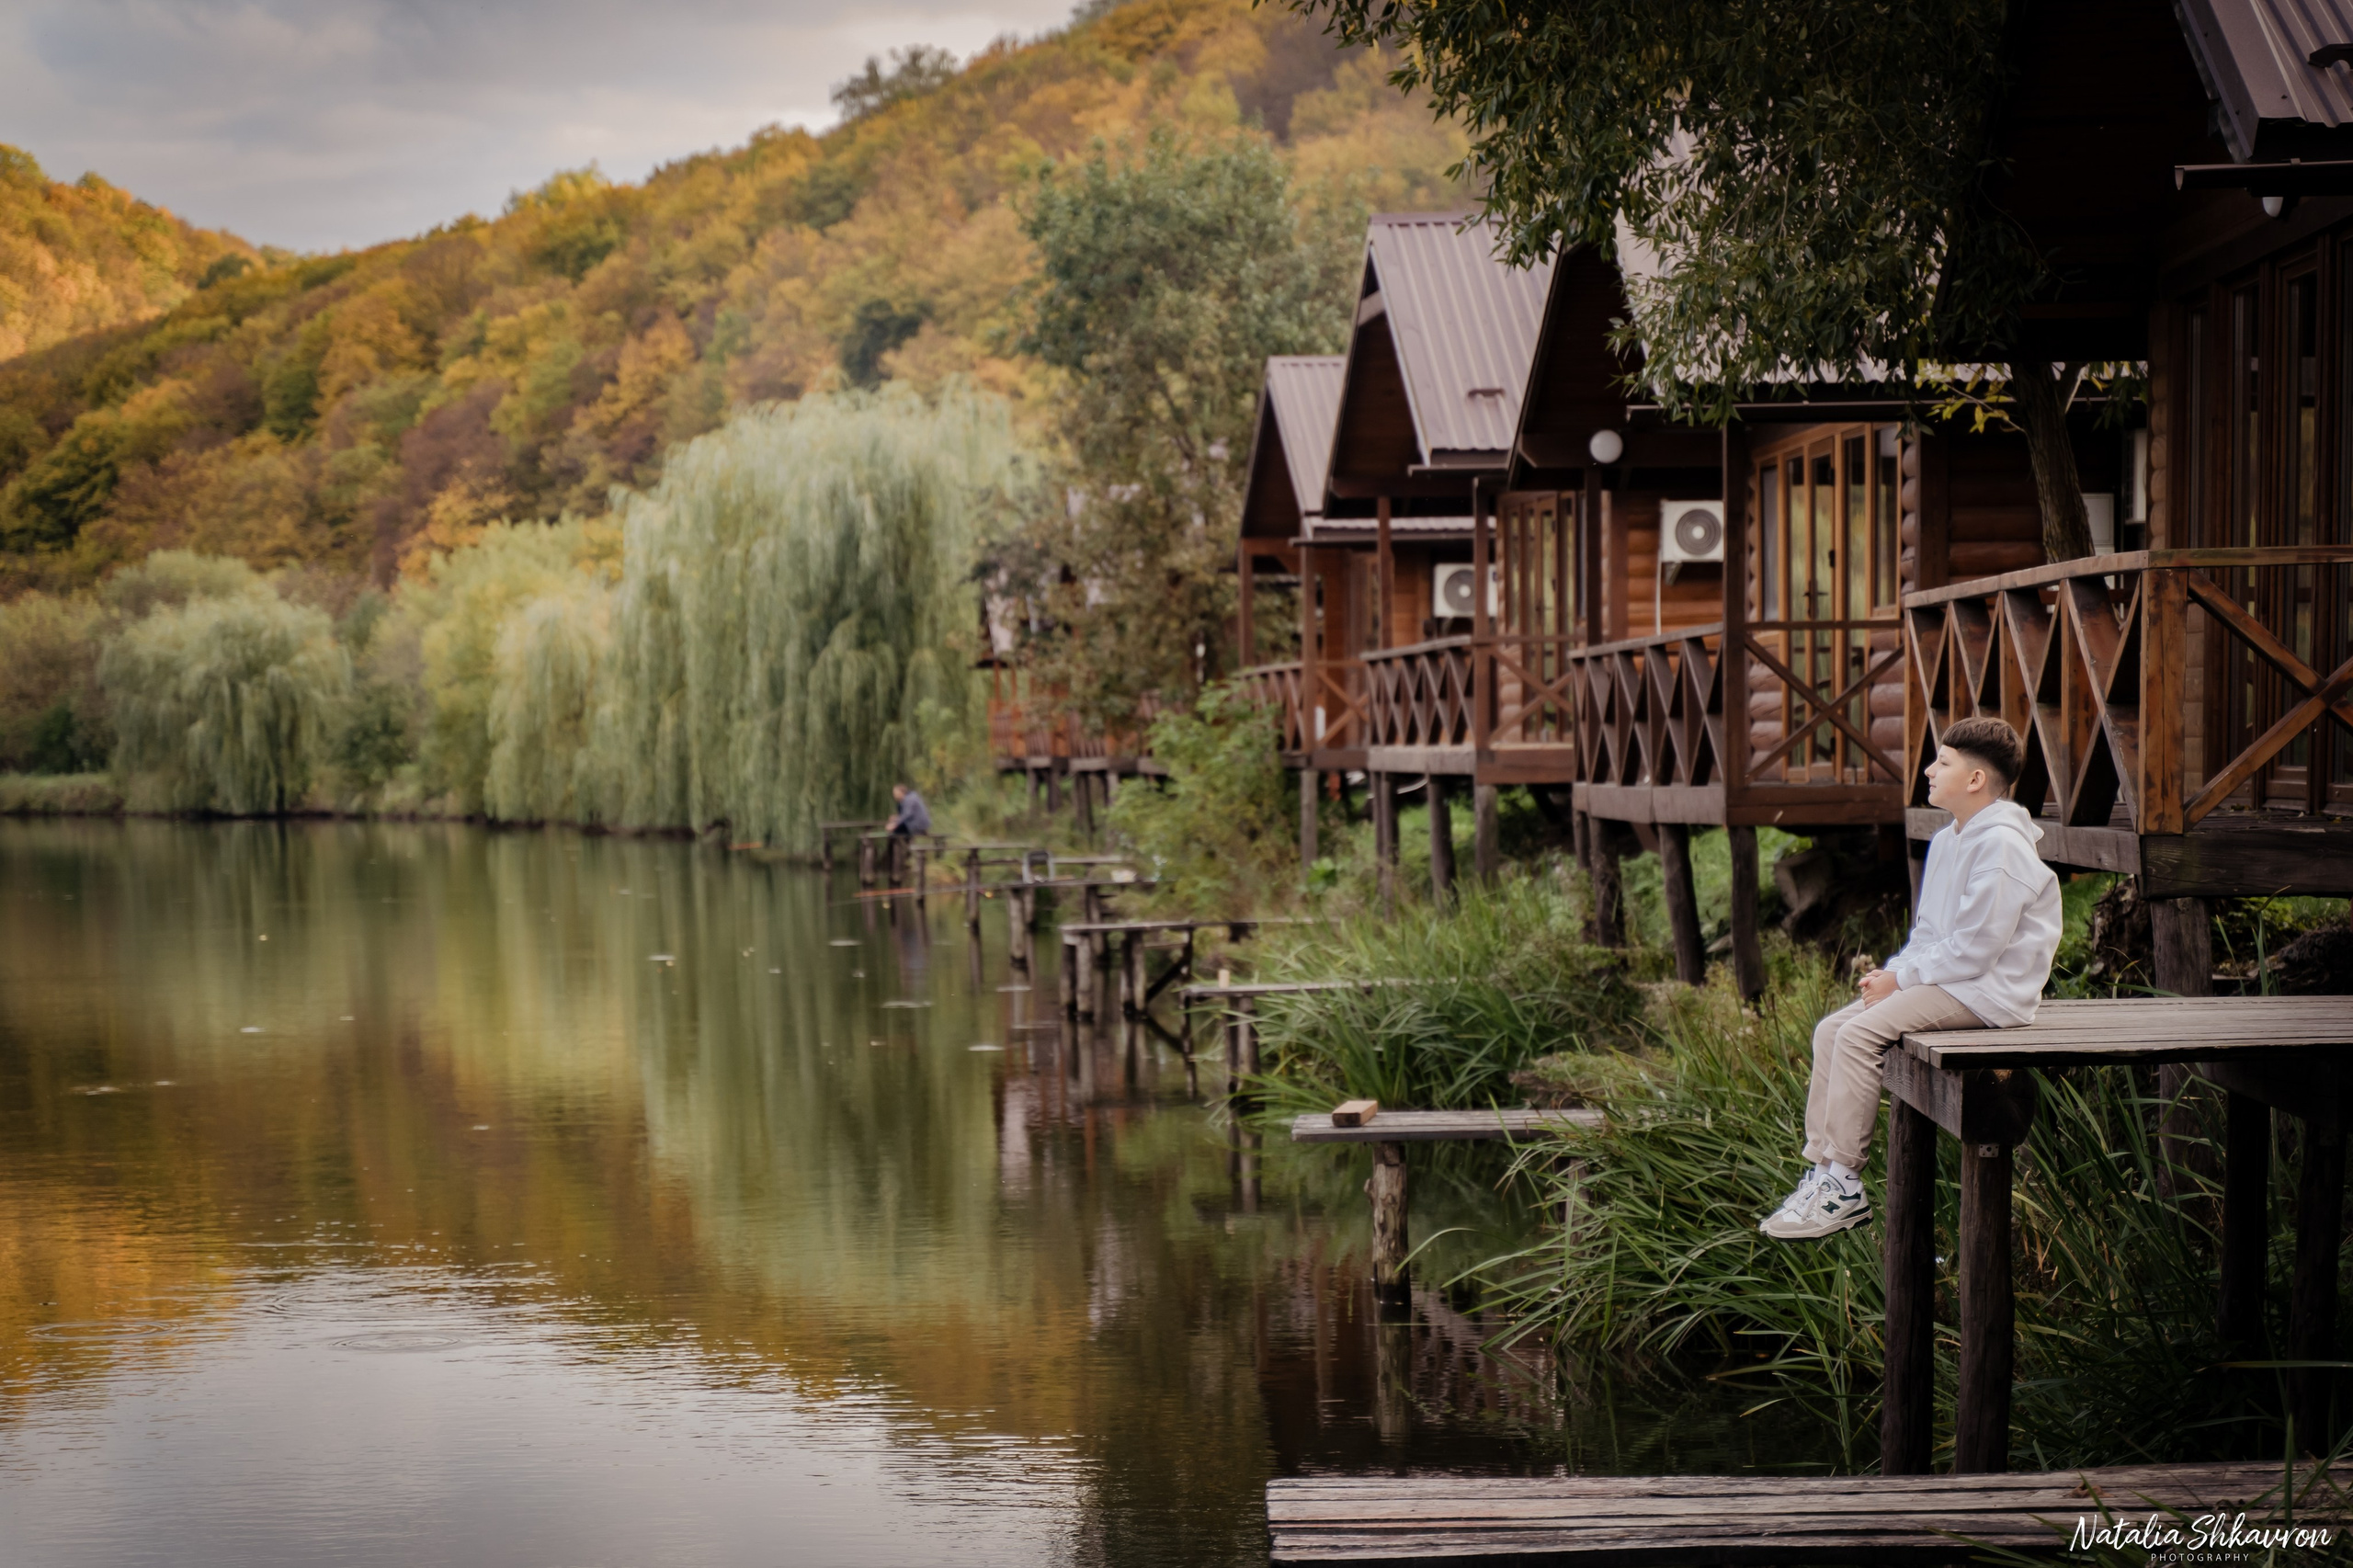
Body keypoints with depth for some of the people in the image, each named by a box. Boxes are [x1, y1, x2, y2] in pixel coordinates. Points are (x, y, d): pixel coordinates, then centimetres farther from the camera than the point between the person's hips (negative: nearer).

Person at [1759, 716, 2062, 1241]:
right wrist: (1891, 971, 2)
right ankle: (1823, 1171, 0)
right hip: (1946, 979, 10)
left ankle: (1846, 1189, -17)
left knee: (1860, 1034, -23)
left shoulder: (2002, 845, -17)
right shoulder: (1947, 841, 15)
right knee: (1830, 1030, 0)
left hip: (1990, 991, -10)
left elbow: (1974, 949, -21)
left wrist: (1900, 981, -14)